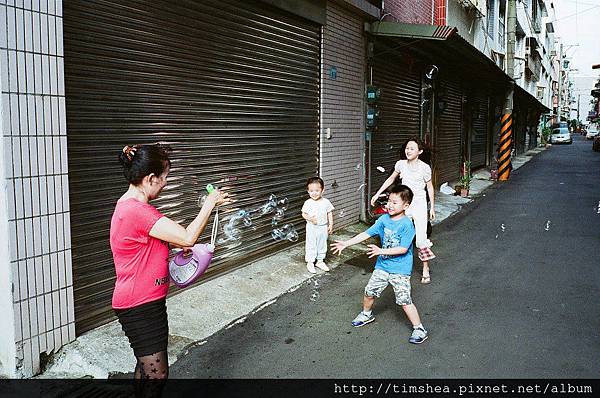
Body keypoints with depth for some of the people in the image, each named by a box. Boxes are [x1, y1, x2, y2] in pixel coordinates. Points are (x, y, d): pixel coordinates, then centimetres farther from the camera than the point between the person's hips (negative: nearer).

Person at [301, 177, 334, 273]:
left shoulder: (326, 202, -5)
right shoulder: (308, 203, -10)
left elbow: (329, 213, 2)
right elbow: (304, 214, -3)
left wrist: (331, 224, -3)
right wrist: (309, 218, -21)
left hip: (323, 227, 2)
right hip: (311, 228, -2)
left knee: (322, 244, 14)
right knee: (311, 245, 5)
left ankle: (320, 261, 30)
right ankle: (310, 262, 18)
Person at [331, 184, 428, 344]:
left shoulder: (407, 224, -19)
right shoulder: (384, 219, -2)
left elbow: (403, 249, -22)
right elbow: (366, 234, 0)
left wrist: (381, 251, -26)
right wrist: (346, 243, -5)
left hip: (400, 269, -6)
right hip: (383, 266, 6)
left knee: (404, 300, -7)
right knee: (369, 292, 14)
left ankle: (419, 329, 10)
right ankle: (366, 314, 41)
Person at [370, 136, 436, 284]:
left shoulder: (424, 167, -10)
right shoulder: (401, 164, -1)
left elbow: (430, 187, 1)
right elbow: (391, 179, 14)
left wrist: (432, 207, 4)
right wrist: (377, 194, 12)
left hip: (419, 204, -3)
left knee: (421, 237, -6)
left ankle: (426, 269, 9)